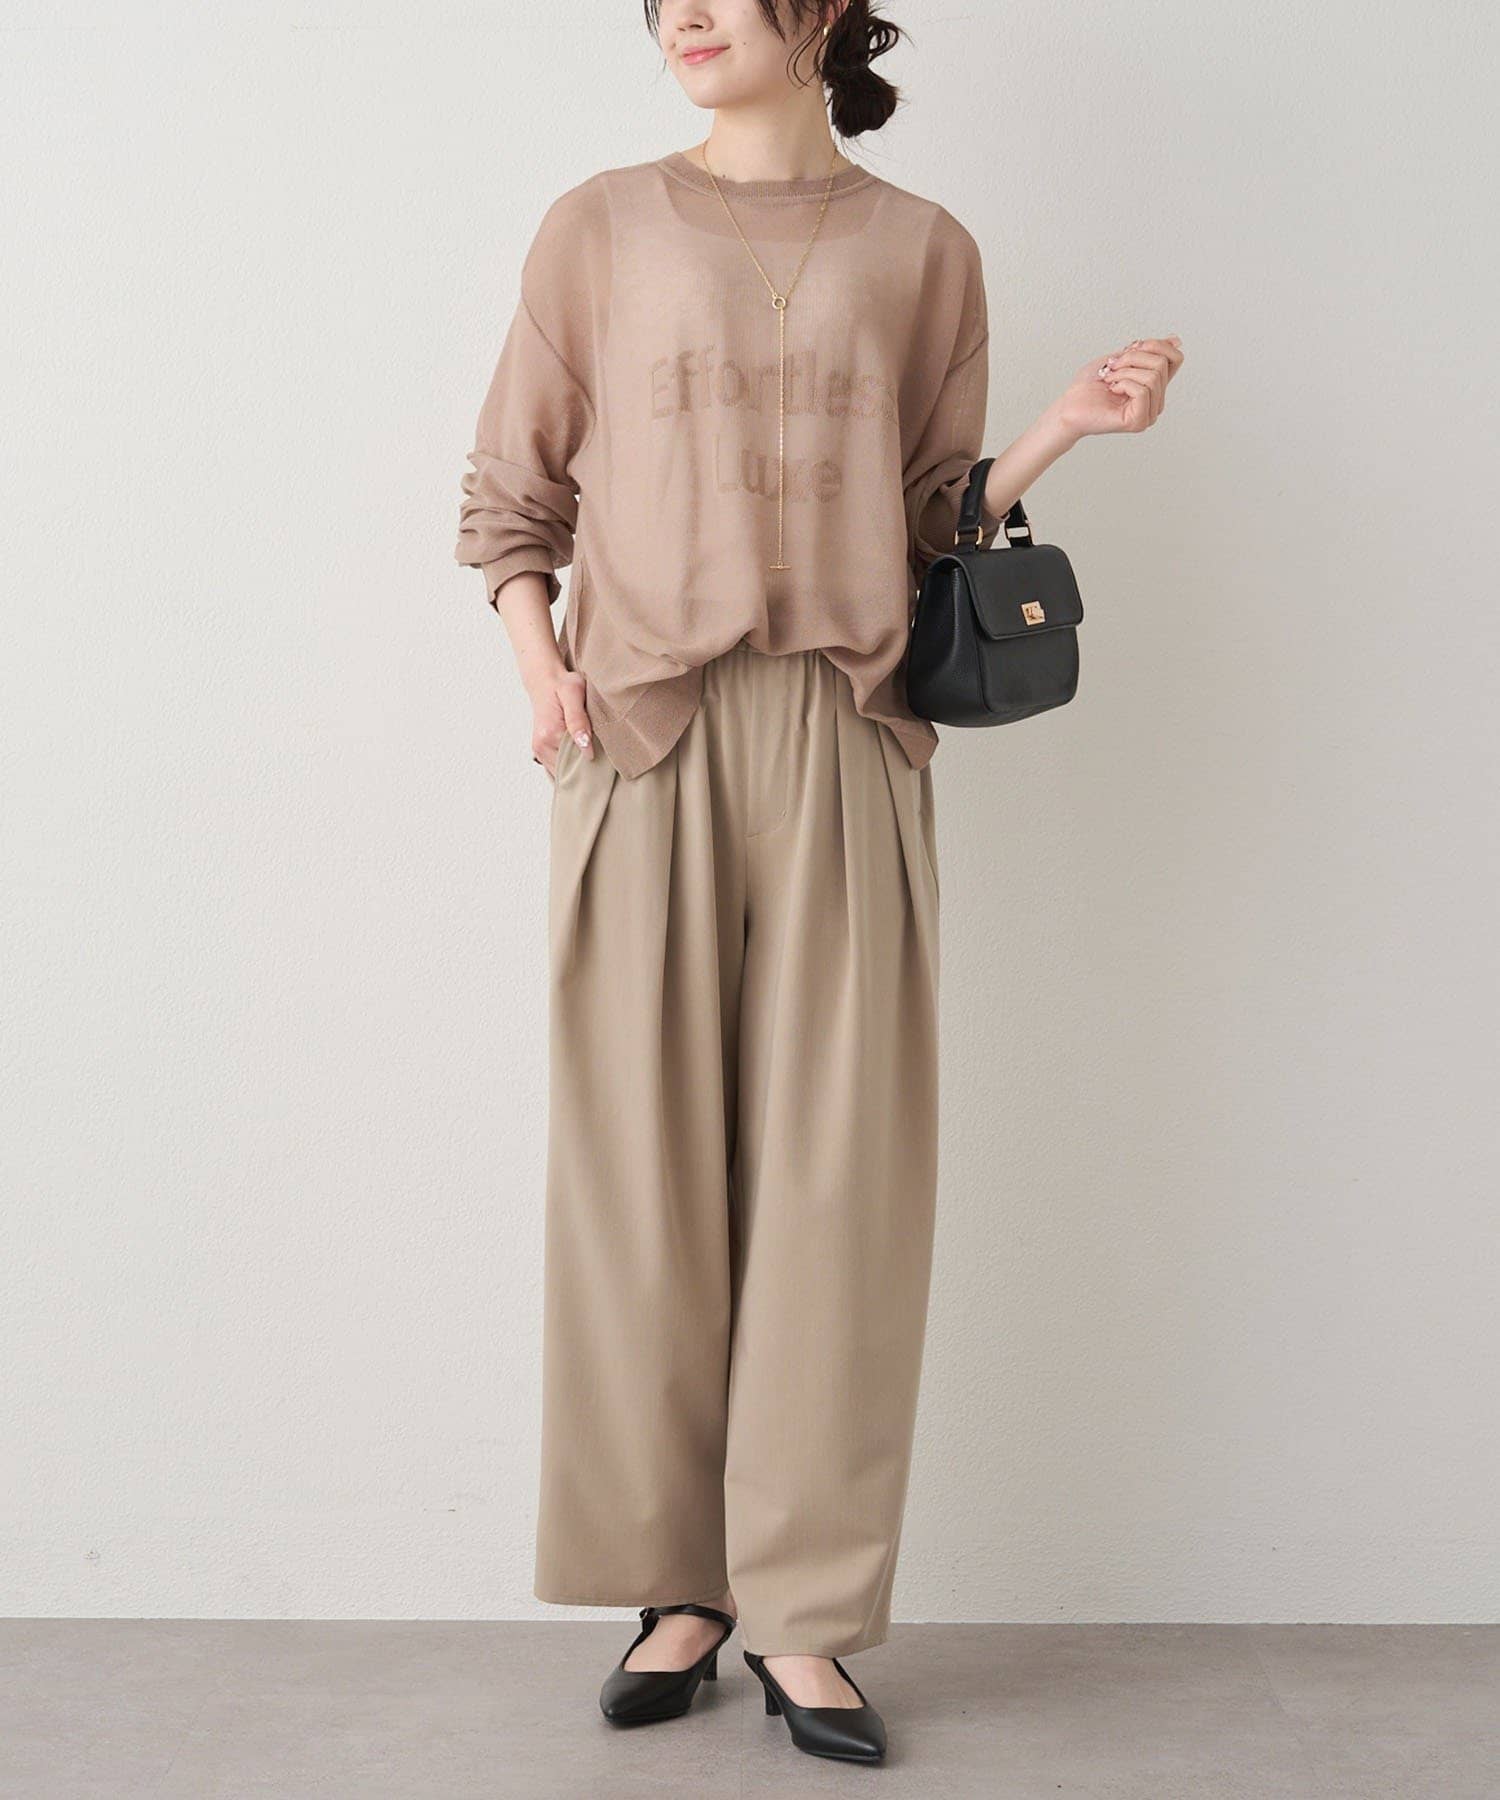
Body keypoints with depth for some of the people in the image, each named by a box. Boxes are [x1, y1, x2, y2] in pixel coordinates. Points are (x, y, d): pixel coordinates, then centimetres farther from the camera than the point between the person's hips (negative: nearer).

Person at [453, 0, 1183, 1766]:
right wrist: (539, 662, -3)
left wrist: (1063, 425, -2)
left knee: (836, 1176, -1)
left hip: (844, 744, 0)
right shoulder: (599, 229, 9)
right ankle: (674, 1587, 16)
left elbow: (929, 523, 13)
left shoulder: (920, 249, 10)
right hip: (643, 742, 0)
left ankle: (803, 1616, 10)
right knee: (645, 1170, 2)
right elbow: (510, 495, 13)